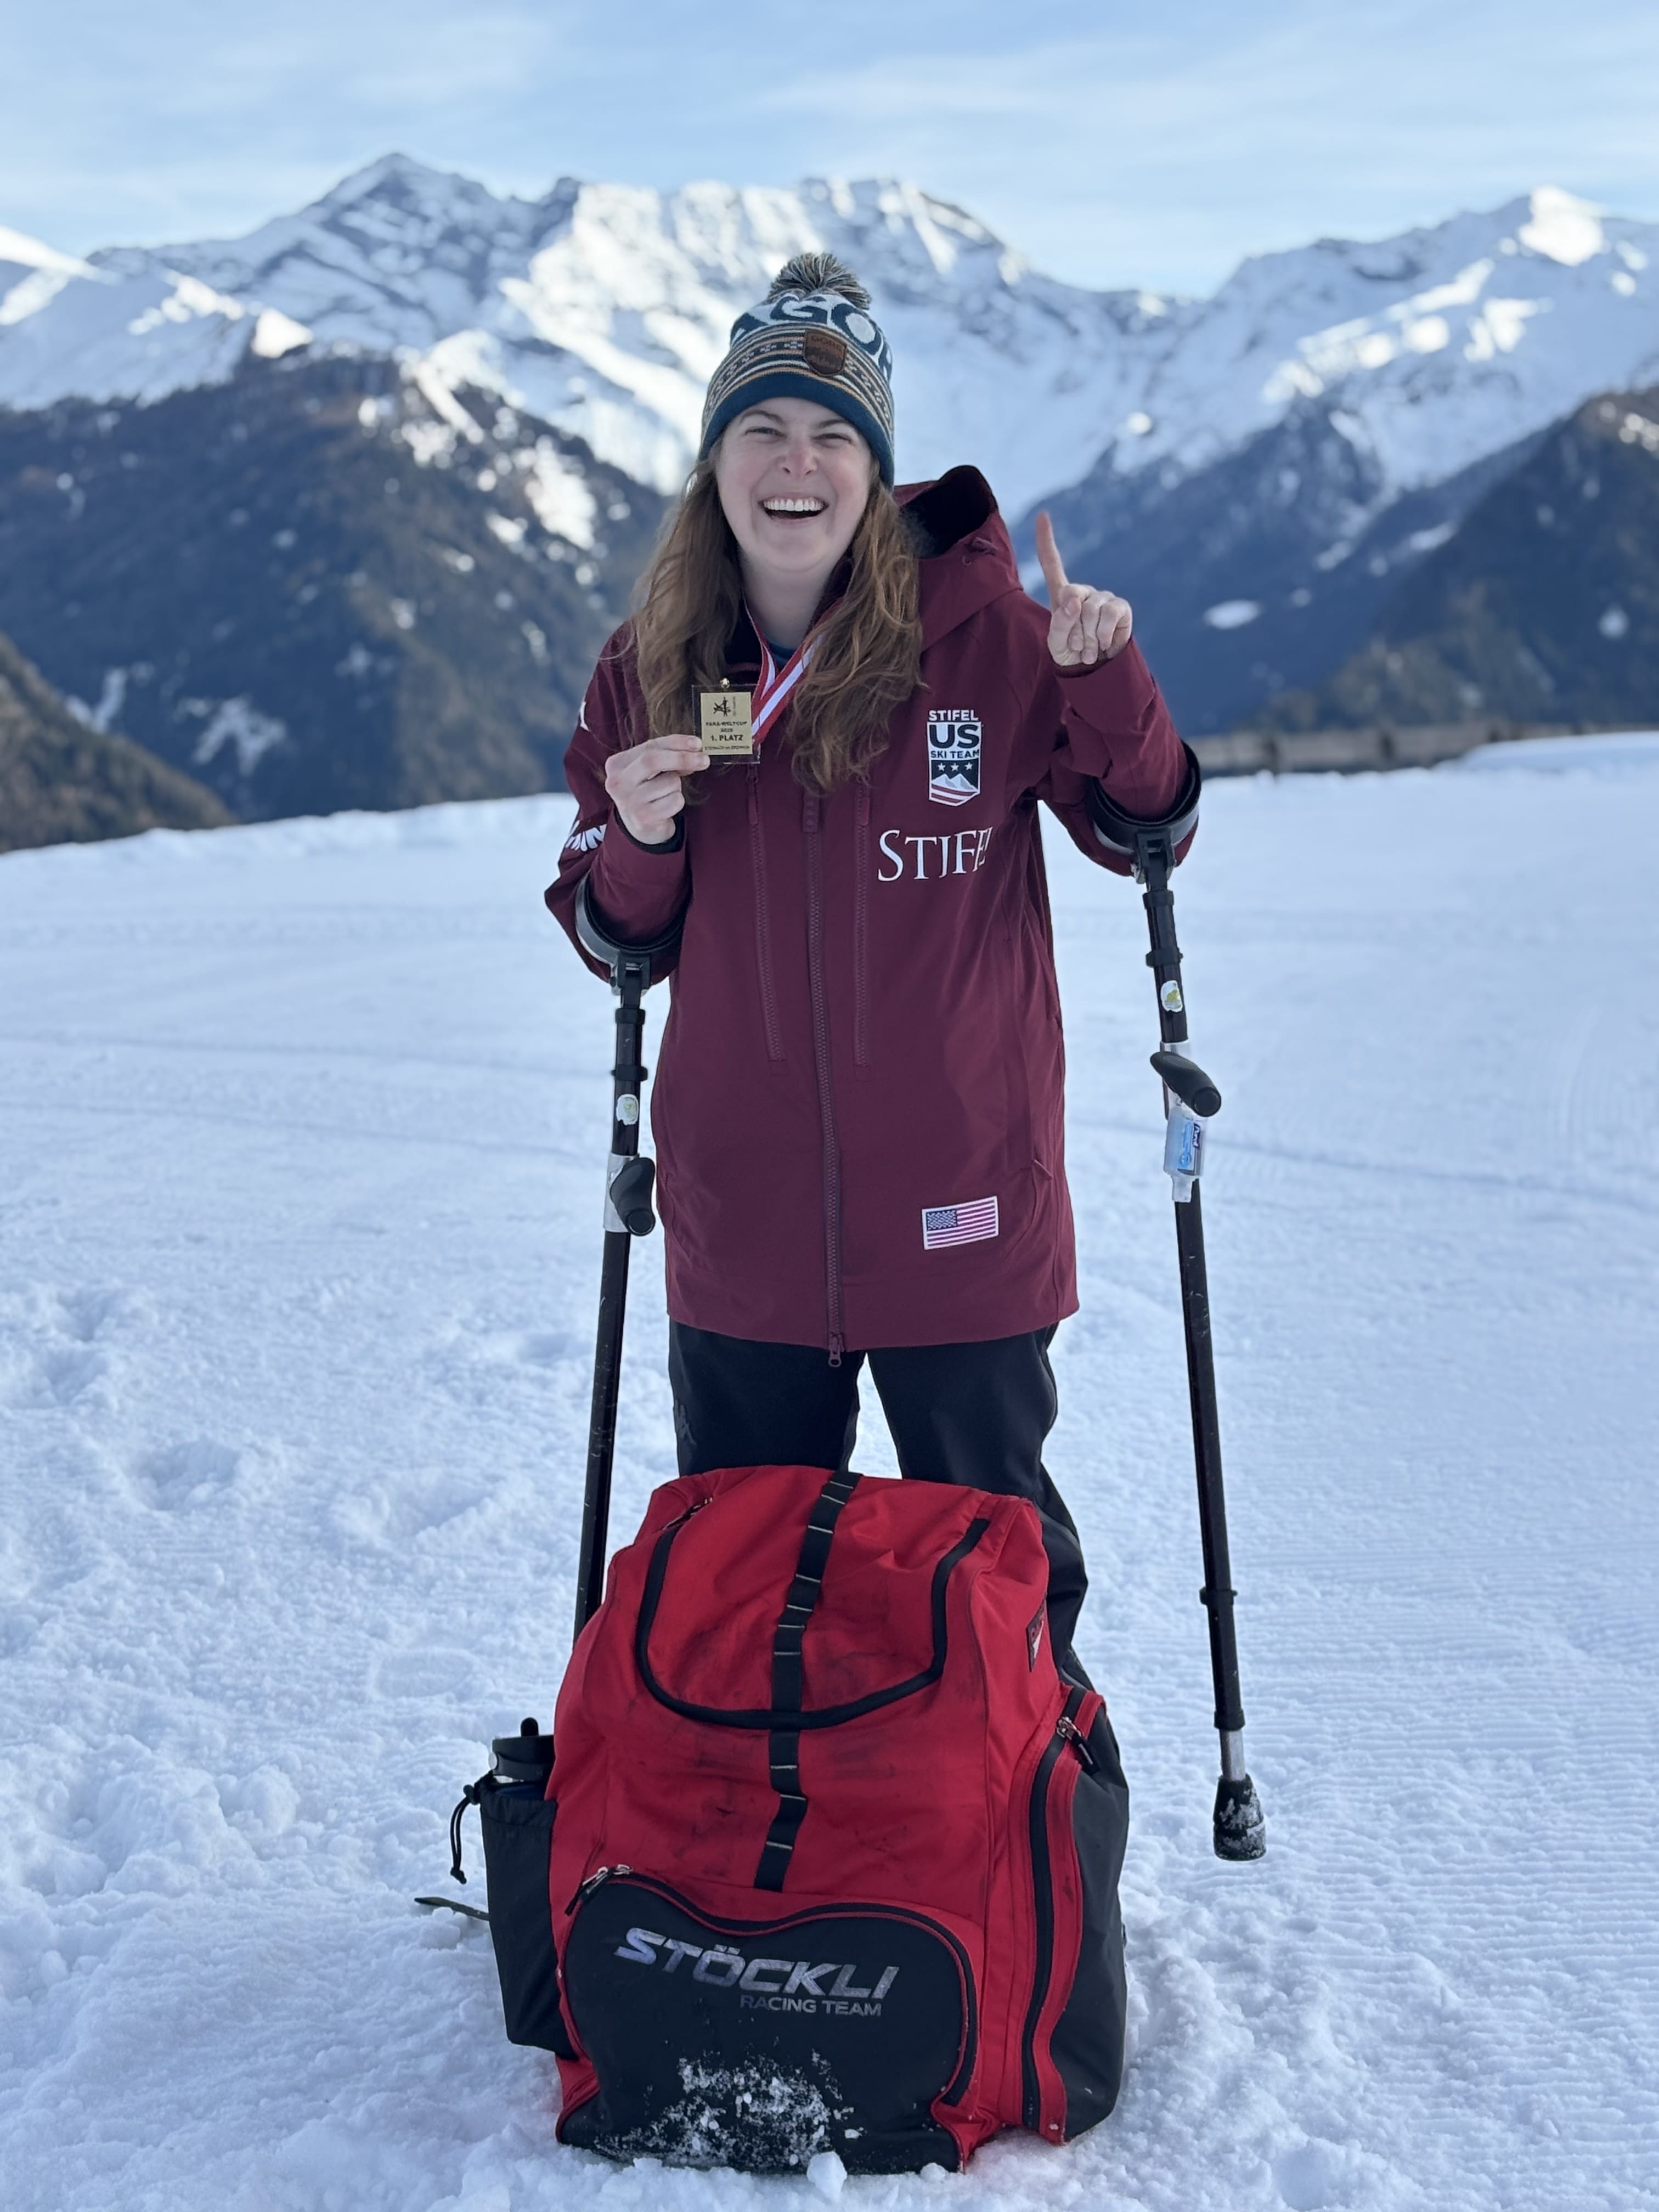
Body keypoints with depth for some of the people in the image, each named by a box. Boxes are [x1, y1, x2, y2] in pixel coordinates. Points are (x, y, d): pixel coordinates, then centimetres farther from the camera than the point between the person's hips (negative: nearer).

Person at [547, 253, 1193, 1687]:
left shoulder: (983, 632, -8)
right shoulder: (649, 669, 1)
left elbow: (1148, 834, 1)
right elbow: (620, 946, 8)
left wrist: (1107, 681, -17)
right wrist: (636, 839, -14)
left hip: (955, 1208, -3)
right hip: (742, 1215, 3)